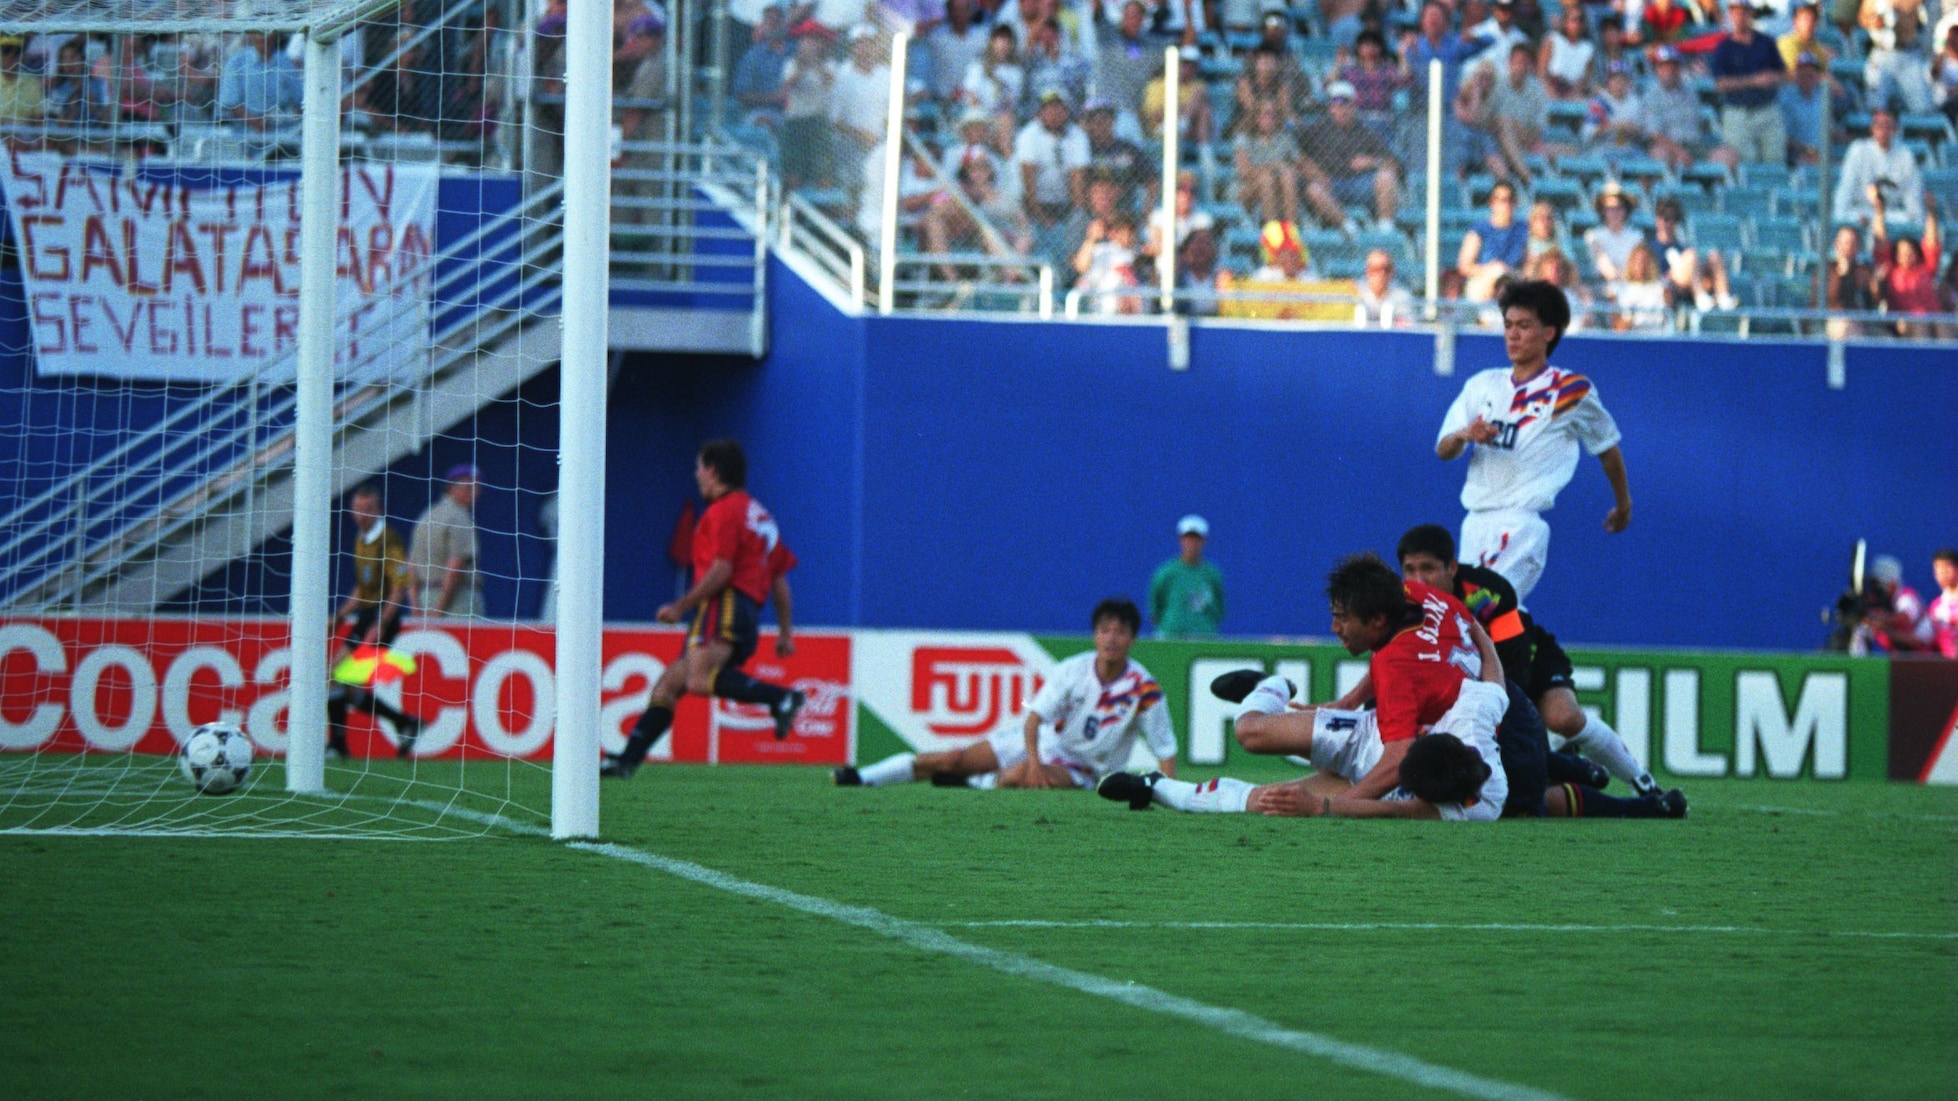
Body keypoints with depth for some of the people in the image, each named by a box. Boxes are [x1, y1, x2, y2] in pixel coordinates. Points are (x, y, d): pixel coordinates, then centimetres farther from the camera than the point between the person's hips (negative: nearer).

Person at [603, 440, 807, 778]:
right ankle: (628, 760, 5)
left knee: (699, 679, -30)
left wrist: (681, 607, -9)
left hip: (724, 609, -10)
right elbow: (779, 578, 26)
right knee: (667, 687, 9)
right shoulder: (759, 515, 27)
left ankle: (782, 699, -36)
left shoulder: (724, 511, -3)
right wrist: (785, 633, 27)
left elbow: (721, 572, -15)